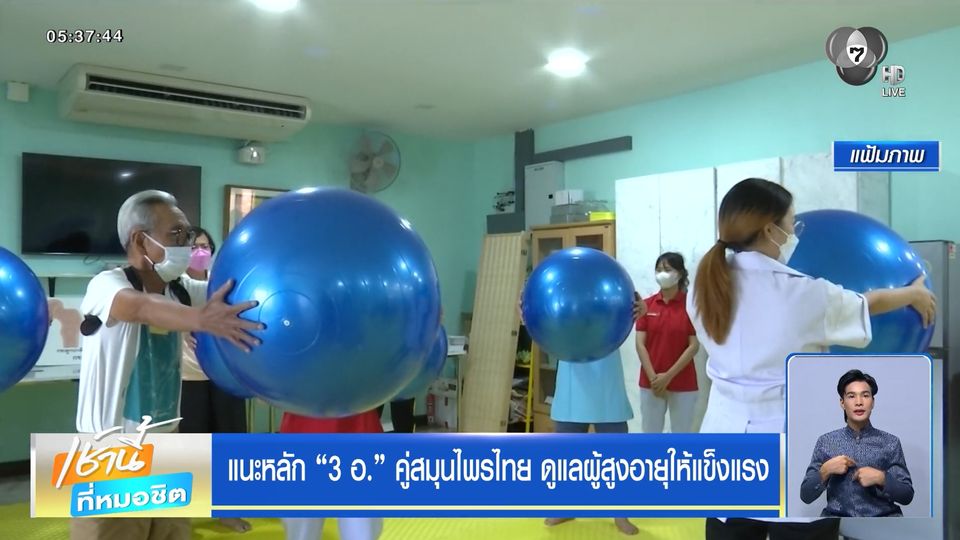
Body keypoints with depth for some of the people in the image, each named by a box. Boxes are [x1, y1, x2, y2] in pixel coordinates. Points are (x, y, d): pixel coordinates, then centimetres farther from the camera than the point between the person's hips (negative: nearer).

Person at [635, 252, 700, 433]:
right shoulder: (646, 305, 3)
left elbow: (694, 345, -8)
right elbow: (640, 344, -1)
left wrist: (669, 376, -13)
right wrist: (653, 377, -11)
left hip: (683, 384, -2)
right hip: (650, 383, 2)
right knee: (651, 433, 9)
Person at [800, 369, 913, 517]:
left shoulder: (890, 442, 7)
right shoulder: (825, 442, 6)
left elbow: (907, 495, 5)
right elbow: (806, 495, 4)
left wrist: (881, 478, -11)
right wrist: (825, 471, -11)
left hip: (882, 517, 2)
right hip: (838, 517, -1)